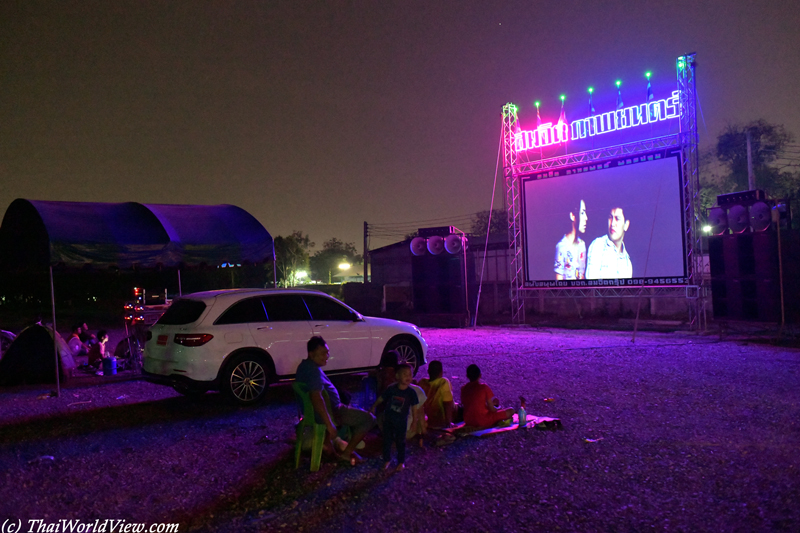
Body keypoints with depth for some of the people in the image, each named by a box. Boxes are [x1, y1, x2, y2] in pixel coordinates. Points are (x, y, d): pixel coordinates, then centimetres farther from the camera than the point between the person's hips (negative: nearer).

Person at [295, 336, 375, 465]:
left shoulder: (304, 366, 6)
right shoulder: (314, 370, -26)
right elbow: (316, 397, -36)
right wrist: (329, 424, -33)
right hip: (330, 411, -10)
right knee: (369, 418, -3)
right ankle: (347, 453, 2)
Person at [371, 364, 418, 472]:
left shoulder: (411, 392, -10)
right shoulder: (391, 389, -8)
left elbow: (414, 407, -3)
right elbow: (381, 399, 6)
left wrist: (415, 421, -1)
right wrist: (373, 407, 9)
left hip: (401, 421, -2)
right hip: (388, 419, 2)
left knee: (400, 442, 8)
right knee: (387, 440, 10)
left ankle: (401, 462, 25)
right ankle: (387, 460, 27)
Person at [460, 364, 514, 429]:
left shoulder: (463, 389, -2)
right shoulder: (484, 387, -14)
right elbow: (492, 409, -11)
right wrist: (498, 408, 14)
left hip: (468, 422, 5)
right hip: (483, 422, -5)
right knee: (511, 411, 6)